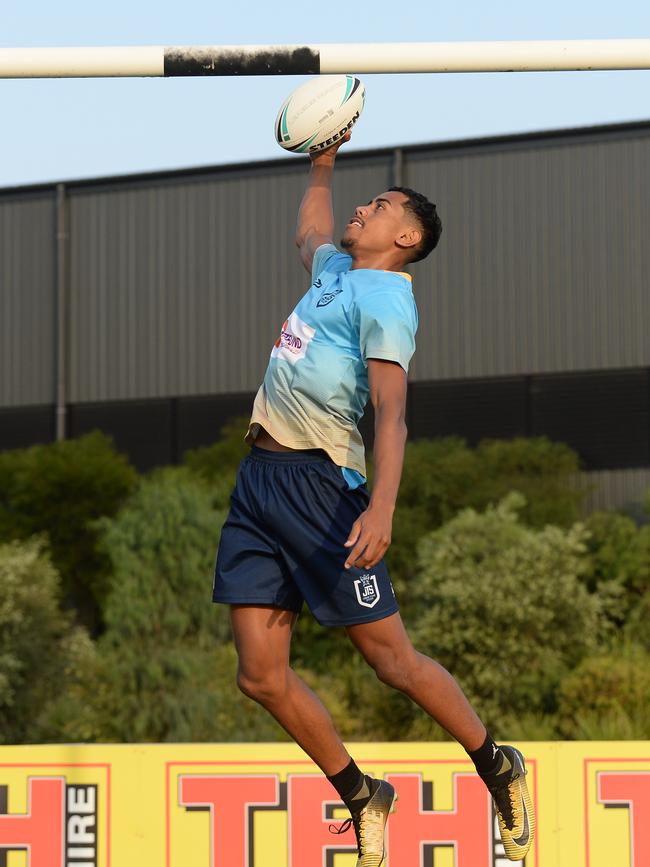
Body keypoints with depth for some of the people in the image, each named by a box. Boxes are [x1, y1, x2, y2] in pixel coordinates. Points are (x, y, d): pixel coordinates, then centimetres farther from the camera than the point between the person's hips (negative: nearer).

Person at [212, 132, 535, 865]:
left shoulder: (385, 298, -8)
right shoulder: (335, 270, 19)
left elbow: (390, 410, -20)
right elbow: (309, 233, 46)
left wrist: (381, 507, -31)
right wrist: (322, 166, 46)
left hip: (320, 482, -8)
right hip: (259, 476, 8)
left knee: (391, 659, -3)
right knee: (261, 675, 2)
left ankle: (499, 769, 17)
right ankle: (362, 799, 17)